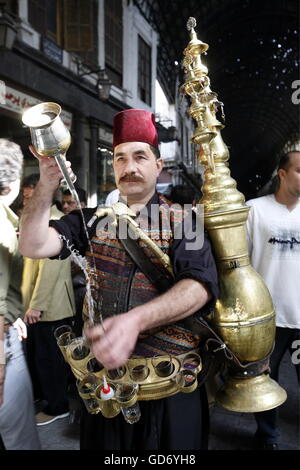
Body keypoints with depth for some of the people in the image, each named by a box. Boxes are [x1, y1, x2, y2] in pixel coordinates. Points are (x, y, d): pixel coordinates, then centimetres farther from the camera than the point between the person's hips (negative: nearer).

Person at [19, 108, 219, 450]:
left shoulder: (182, 222, -7)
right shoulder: (92, 219, 4)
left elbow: (200, 285, -22)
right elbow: (34, 246, -8)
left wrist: (135, 320, -38)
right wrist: (48, 183, -24)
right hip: (103, 374, 3)